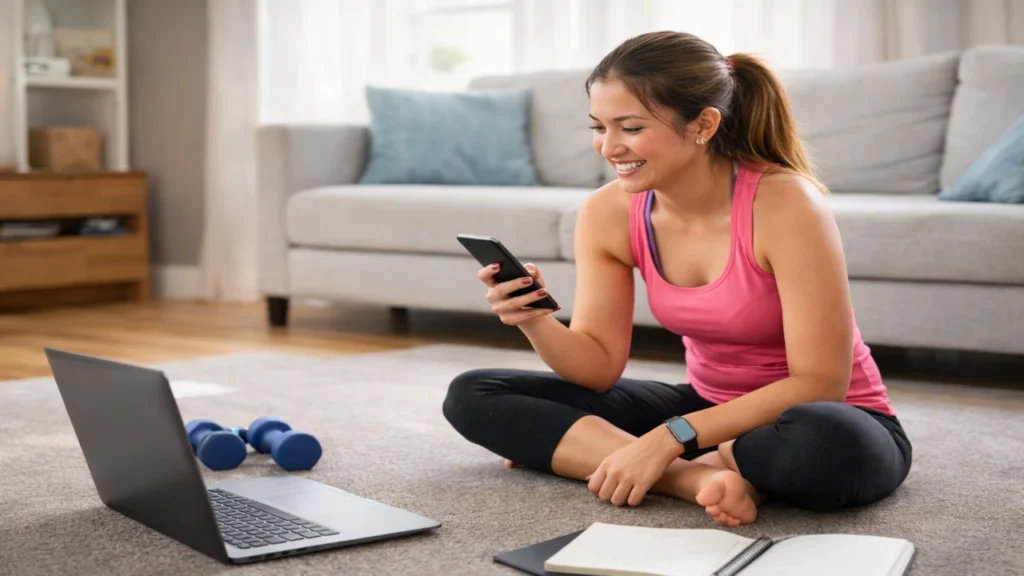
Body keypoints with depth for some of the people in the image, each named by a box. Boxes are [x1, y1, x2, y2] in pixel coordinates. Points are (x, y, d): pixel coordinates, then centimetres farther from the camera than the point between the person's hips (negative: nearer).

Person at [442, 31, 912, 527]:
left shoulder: (784, 204, -25)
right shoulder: (608, 213, -10)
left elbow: (819, 384, -25)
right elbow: (599, 367, -4)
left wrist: (673, 439, -29)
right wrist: (535, 321, -25)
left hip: (830, 421, -5)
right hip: (707, 408, 6)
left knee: (822, 445, -44)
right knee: (473, 396, -6)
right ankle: (698, 478, -20)